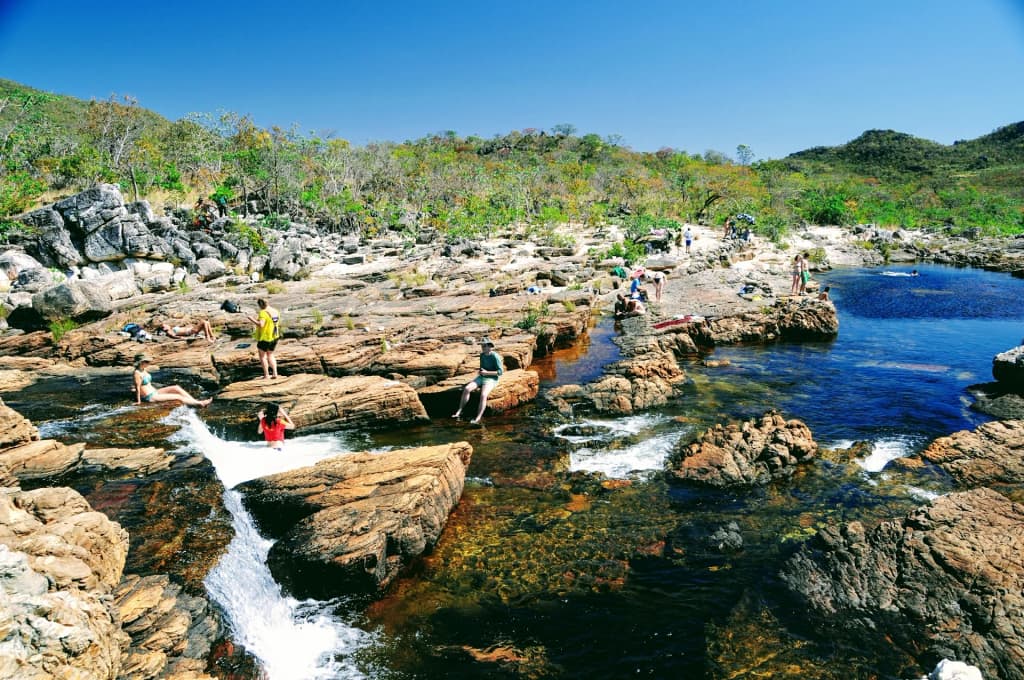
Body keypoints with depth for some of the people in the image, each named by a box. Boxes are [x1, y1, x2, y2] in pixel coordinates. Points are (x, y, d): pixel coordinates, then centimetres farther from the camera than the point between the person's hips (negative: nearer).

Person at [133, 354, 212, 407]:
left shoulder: (144, 370, 10)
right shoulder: (137, 373, -18)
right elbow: (137, 388, -17)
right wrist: (139, 401, -15)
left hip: (154, 392, 9)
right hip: (150, 397, -9)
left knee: (176, 388, -1)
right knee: (178, 397, -11)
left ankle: (195, 401, -4)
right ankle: (201, 403, -8)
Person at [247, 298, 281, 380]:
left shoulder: (263, 313, -20)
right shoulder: (275, 311, 5)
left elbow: (261, 325, -32)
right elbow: (278, 324, 15)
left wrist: (252, 319, -20)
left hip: (264, 338, -7)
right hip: (274, 337, 7)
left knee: (262, 356, 9)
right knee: (270, 355, 21)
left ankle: (266, 375, 9)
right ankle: (275, 374, 13)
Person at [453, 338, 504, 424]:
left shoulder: (495, 356, -12)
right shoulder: (482, 355, 9)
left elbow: (500, 372, -14)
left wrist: (487, 373, -17)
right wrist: (479, 373, 1)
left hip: (491, 379, -7)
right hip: (481, 377, 7)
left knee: (483, 395, -34)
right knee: (466, 389, -19)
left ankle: (477, 419, -35)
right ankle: (459, 412, -18)